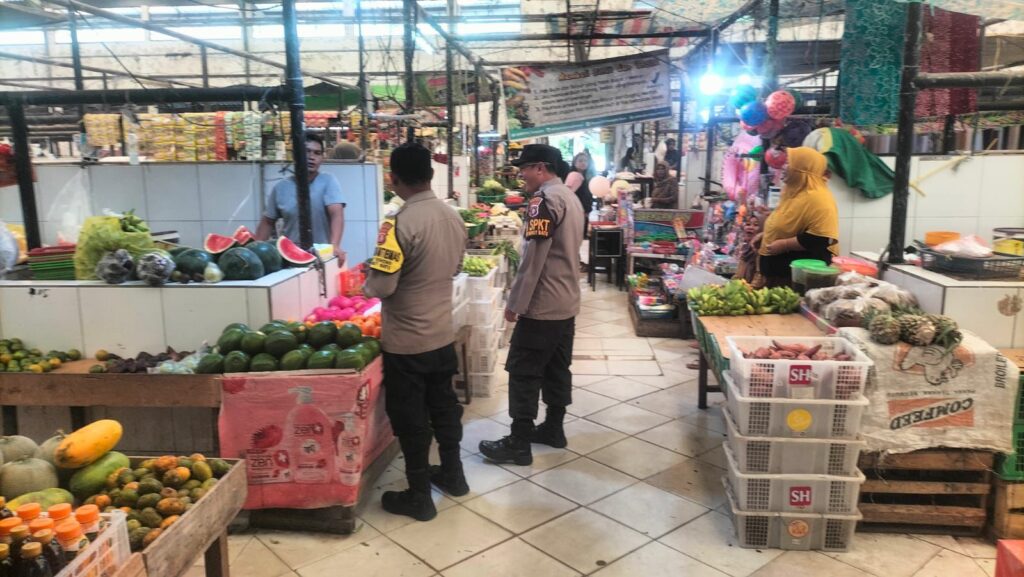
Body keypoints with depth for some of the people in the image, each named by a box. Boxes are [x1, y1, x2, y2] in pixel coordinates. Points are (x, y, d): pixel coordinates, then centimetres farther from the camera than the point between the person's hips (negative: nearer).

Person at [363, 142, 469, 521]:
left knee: (410, 417, 7)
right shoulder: (453, 217, 1)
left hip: (406, 340, -7)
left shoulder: (401, 223, -23)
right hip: (443, 333, 7)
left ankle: (419, 497, 19)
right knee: (443, 404, 21)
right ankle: (452, 474, 37)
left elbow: (381, 286, -23)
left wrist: (368, 282, -2)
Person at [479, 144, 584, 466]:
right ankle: (553, 429, 28)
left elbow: (533, 258, -21)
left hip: (542, 305, -10)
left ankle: (519, 444, 4)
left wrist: (515, 303, -16)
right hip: (567, 302, 10)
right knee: (557, 368, 17)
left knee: (523, 373, -2)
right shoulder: (570, 197, 13)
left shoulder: (544, 200, -17)